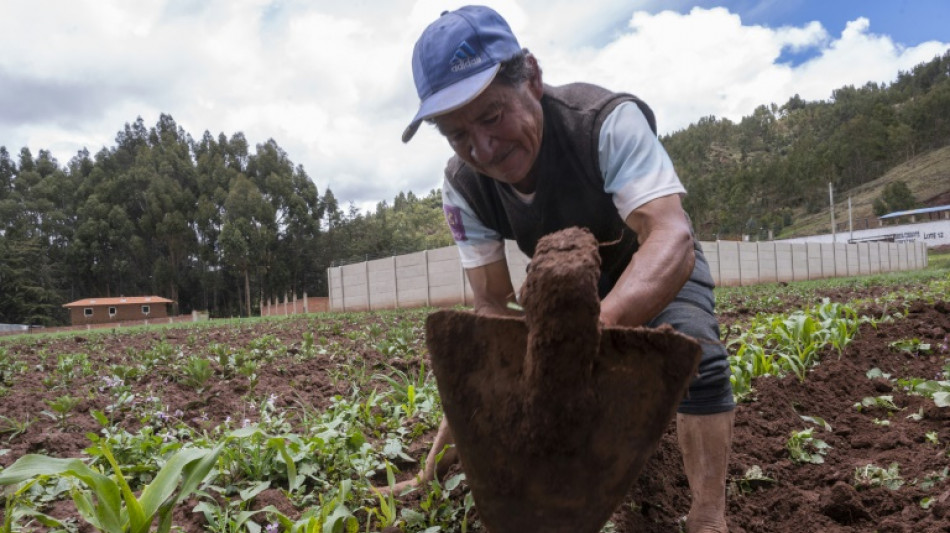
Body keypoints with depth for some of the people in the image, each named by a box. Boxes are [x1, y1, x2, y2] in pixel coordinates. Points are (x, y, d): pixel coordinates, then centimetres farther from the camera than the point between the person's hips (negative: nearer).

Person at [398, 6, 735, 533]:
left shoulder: (607, 121, -39)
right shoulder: (463, 186, -25)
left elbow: (672, 238, -50)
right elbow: (492, 304, -23)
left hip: (657, 267, -4)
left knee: (696, 355, -28)